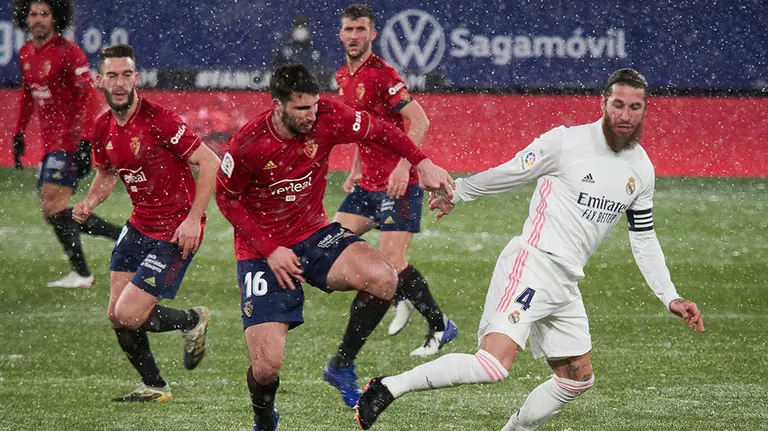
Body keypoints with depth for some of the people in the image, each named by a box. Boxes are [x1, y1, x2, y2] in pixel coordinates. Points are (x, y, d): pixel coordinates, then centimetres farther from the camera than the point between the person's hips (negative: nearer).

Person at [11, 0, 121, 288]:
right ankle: (124, 236, 15)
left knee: (52, 203, -16)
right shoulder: (26, 53, 11)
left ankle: (80, 273, -10)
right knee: (52, 211, 7)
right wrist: (19, 133, 21)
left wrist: (84, 140, -25)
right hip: (50, 142, 9)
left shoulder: (68, 52, -13)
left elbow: (88, 96, -17)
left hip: (70, 138, -9)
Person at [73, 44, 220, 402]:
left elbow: (211, 163, -20)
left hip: (175, 234, -8)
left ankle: (194, 321, 16)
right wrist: (90, 202, 1)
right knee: (116, 315, 8)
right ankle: (154, 387, 27)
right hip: (139, 227, 8)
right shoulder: (103, 129, 2)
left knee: (129, 315, -12)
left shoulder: (158, 120, -21)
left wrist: (194, 219, -24)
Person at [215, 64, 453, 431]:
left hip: (314, 233, 4)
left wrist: (422, 163, -13)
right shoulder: (248, 145, -23)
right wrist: (269, 251, -14)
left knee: (383, 279, -25)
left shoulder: (327, 119, -15)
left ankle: (343, 365, -1)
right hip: (263, 252, -3)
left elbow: (381, 132, 0)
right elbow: (226, 199, -8)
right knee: (267, 365, -13)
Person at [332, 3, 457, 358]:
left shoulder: (380, 74, -15)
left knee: (393, 259, -14)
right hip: (368, 182, 9)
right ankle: (400, 299, 17)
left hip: (397, 182, -9)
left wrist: (403, 167, -27)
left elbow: (419, 122, -20)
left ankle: (440, 327, 1)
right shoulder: (343, 77, 11)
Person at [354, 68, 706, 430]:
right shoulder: (566, 142, -9)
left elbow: (644, 240, 19)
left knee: (578, 379, 11)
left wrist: (670, 298, 15)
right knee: (494, 365, -23)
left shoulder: (641, 169, 11)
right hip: (531, 266, -8)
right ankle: (387, 388, -16)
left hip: (566, 284, 8)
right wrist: (457, 193, 13)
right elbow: (510, 173, 3)